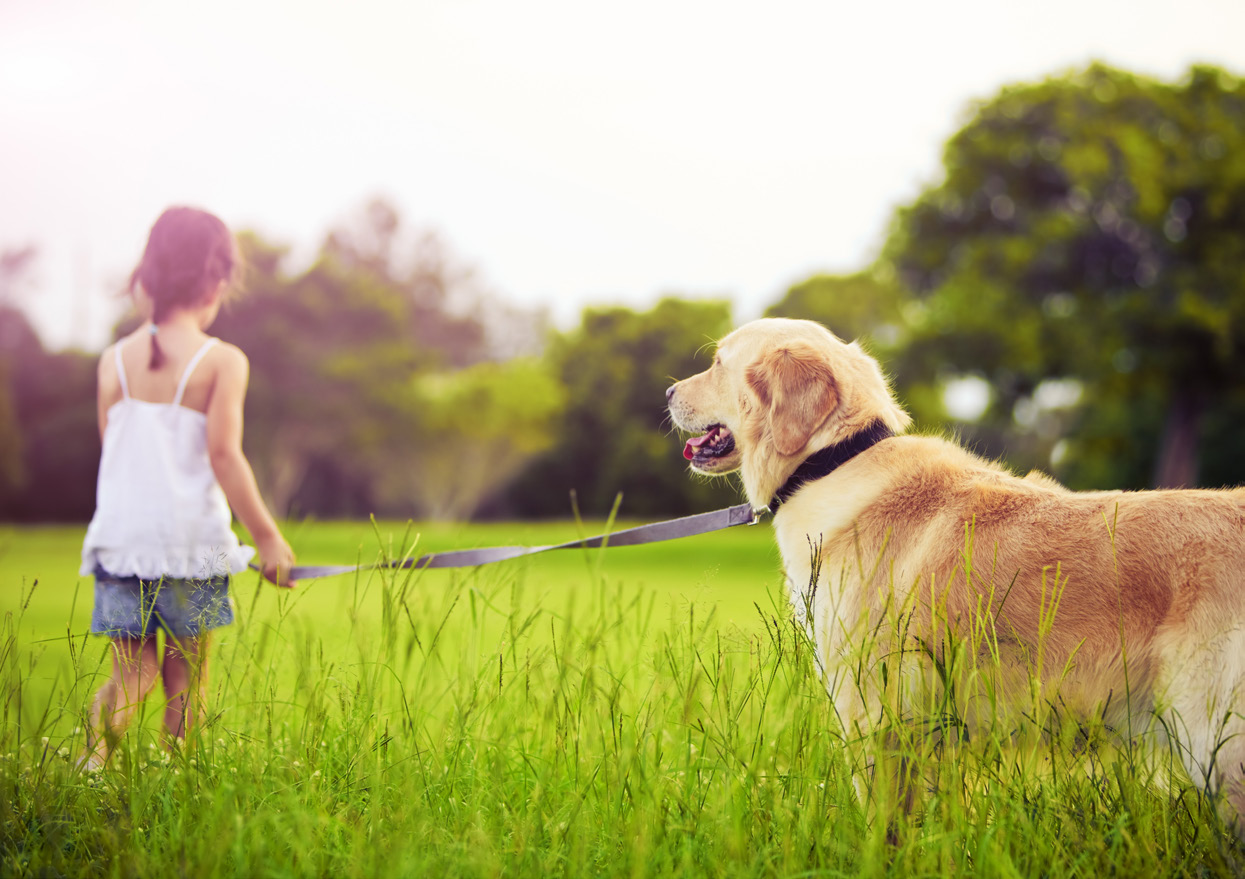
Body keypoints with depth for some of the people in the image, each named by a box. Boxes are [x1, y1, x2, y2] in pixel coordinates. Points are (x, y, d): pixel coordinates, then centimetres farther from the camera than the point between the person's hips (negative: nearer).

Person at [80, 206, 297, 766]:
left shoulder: (115, 360, 7)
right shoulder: (222, 361, -7)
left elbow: (112, 448, 10)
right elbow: (223, 455, -11)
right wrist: (267, 536, -6)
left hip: (120, 536, 3)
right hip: (191, 537, -3)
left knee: (132, 672, 10)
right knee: (186, 677, 9)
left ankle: (95, 747, -15)